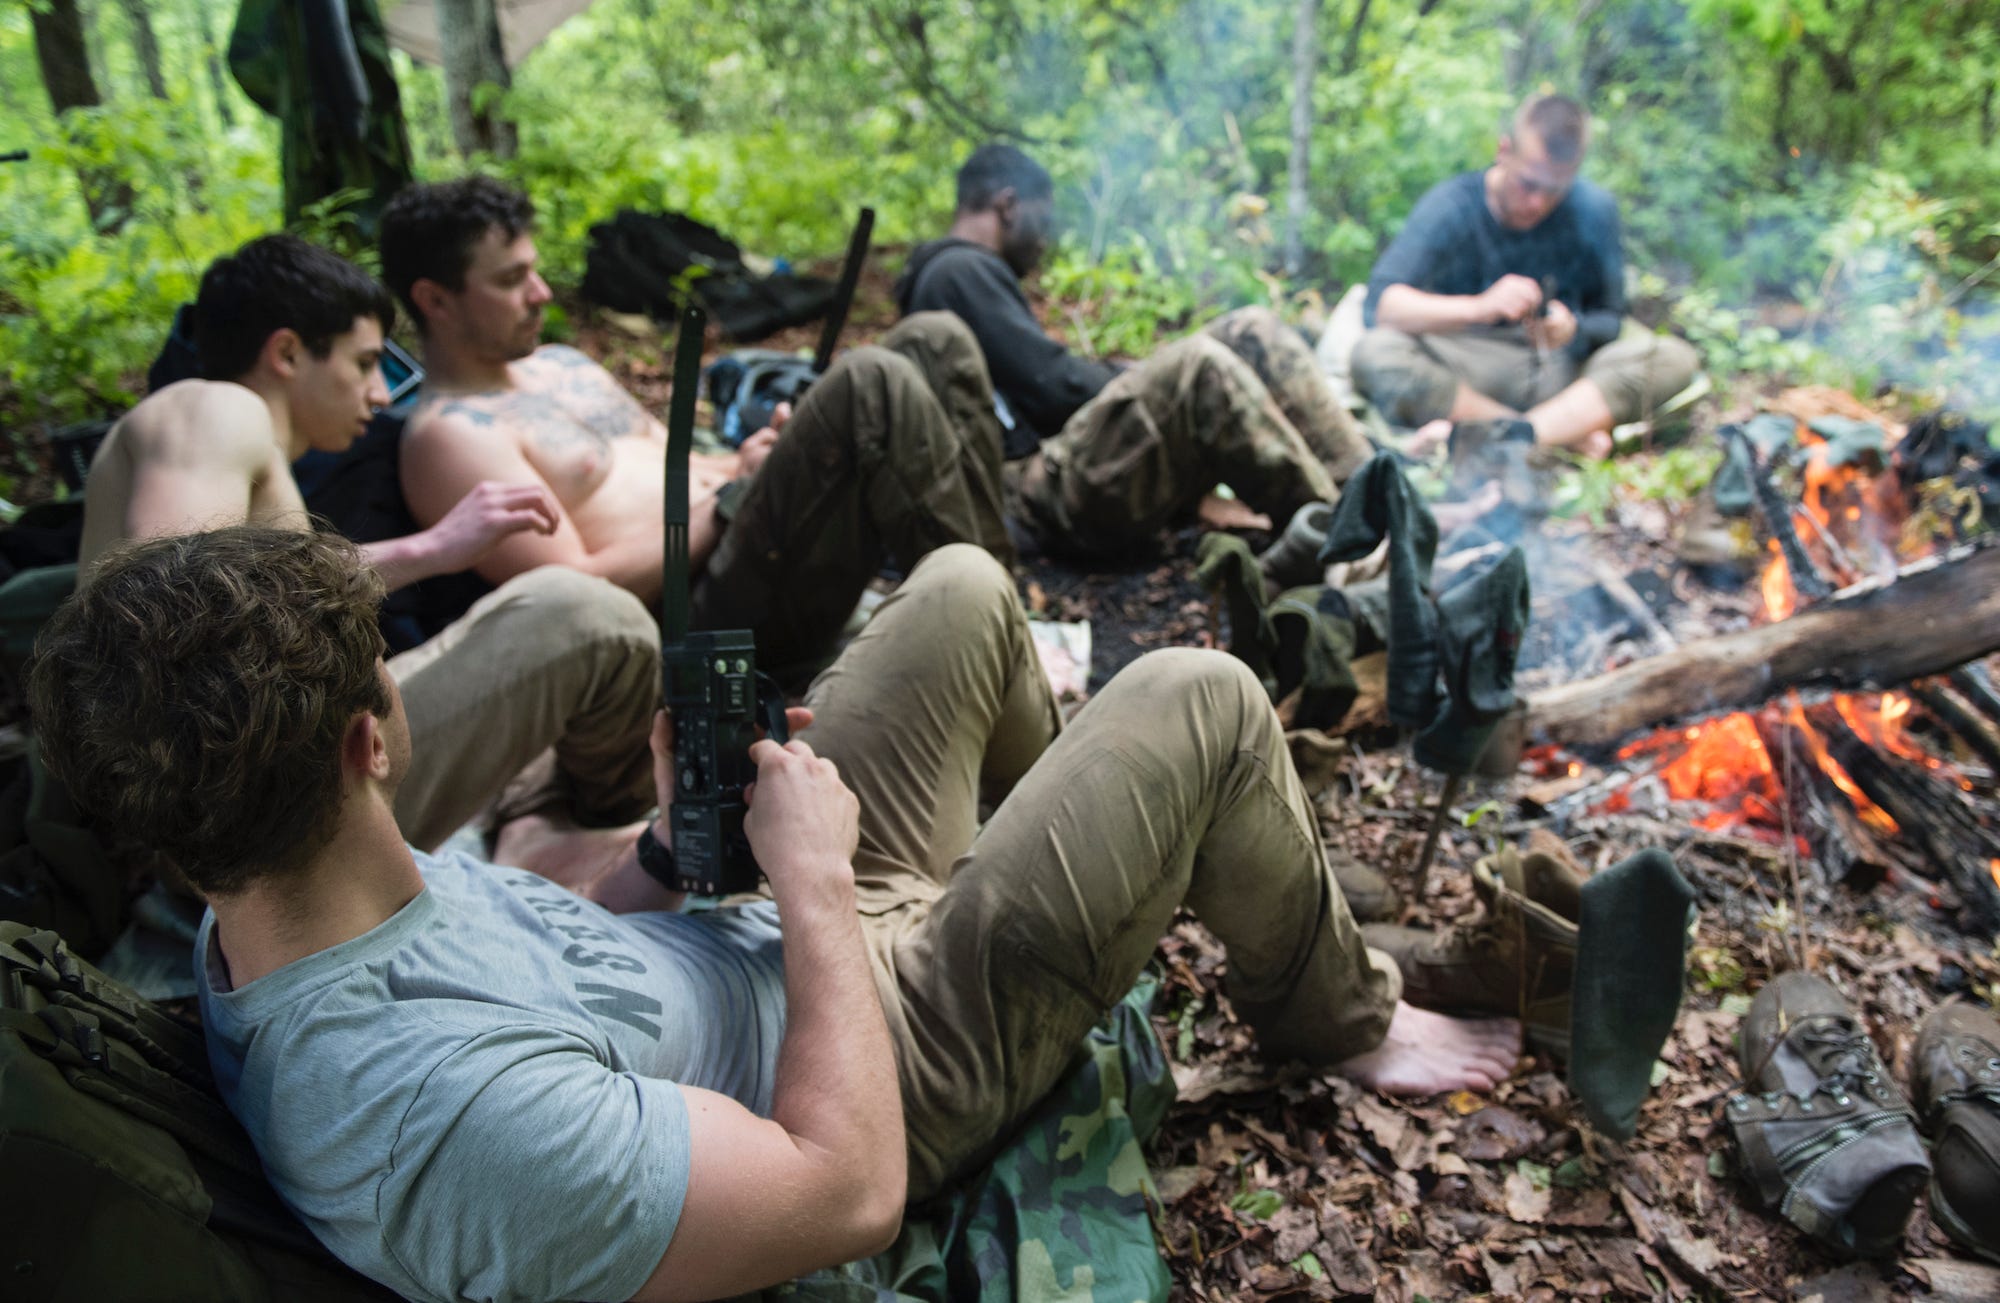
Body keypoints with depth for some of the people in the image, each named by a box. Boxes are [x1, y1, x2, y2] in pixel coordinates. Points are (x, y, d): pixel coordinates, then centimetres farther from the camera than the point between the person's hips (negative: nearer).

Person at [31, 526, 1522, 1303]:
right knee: (1201, 703, -9)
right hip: (892, 1052, -8)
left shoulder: (264, 917, -9)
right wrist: (814, 881, -24)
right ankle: (1338, 1019, 20)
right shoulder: (443, 1108, -39)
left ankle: (1072, 816, 45)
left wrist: (672, 840, -8)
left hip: (784, 944, 8)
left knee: (964, 588, 14)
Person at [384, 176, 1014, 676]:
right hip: (708, 613, -9)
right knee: (869, 381, -28)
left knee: (933, 342, -2)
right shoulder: (448, 435, -5)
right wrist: (729, 499, -13)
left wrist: (769, 453, 3)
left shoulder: (559, 363, 23)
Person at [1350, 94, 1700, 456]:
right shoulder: (1451, 206, -8)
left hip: (1560, 374, 2)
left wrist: (1574, 331, -19)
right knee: (1375, 352, -32)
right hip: (1466, 378, -2)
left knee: (1676, 357, -21)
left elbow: (1609, 321, 6)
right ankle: (1570, 437, -28)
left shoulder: (1593, 210, 0)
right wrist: (1478, 307, -36)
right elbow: (1381, 303, -21)